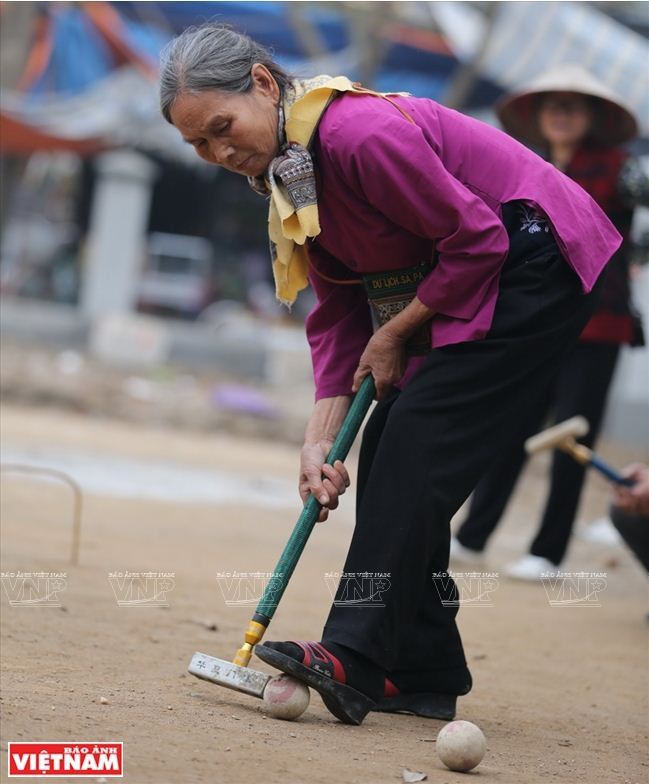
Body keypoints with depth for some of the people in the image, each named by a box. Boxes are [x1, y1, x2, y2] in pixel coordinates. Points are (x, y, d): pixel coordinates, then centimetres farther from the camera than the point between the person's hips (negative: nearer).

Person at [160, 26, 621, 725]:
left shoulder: (362, 136, -28)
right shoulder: (283, 167, 2)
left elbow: (478, 240, -23)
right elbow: (338, 316, 3)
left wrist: (395, 334, -12)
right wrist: (320, 436, -7)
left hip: (535, 267, -10)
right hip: (469, 277, 10)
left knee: (415, 443, -18)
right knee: (387, 454, 4)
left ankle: (354, 657, -21)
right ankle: (423, 674, 9)